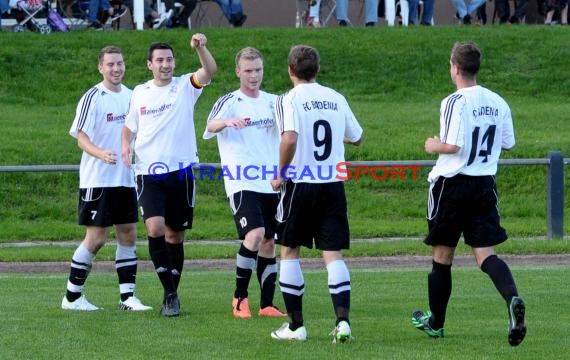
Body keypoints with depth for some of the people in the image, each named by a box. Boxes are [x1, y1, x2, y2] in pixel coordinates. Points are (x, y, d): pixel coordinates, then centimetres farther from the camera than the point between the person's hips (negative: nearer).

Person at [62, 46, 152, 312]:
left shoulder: (130, 96, 10)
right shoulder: (93, 97, -10)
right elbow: (81, 138, -16)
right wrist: (101, 154, -32)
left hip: (126, 178, 7)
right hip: (98, 179, -7)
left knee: (128, 235, 5)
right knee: (96, 237, -5)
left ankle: (128, 296, 9)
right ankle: (72, 297, 6)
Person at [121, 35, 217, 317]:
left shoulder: (185, 87, 0)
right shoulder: (139, 93, 8)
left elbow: (210, 70, -18)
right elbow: (129, 125, 21)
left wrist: (201, 48, -37)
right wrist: (126, 145, -1)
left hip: (180, 171, 0)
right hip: (148, 174, 0)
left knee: (175, 235, 7)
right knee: (155, 228, -18)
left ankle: (172, 294, 19)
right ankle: (169, 291, -9)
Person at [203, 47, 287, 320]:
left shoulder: (273, 102, 12)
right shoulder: (229, 102, -2)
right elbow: (210, 126, -20)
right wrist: (228, 122, -44)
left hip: (271, 184, 5)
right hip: (242, 183, -5)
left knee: (269, 242, 7)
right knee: (254, 235, -21)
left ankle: (267, 304, 14)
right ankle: (240, 297, -8)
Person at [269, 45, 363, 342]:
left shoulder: (290, 100, -8)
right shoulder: (336, 99, 7)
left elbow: (289, 139, -23)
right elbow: (356, 138, 18)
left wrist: (281, 173, -9)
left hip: (299, 183, -3)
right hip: (333, 184, 3)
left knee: (290, 251, 11)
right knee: (333, 255, 2)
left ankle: (295, 325, 11)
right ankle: (342, 321, -14)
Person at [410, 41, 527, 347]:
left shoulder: (455, 102, -14)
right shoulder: (497, 102, 5)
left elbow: (453, 146, -22)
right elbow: (508, 143, 13)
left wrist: (434, 146, -3)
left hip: (452, 182, -5)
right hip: (485, 184, 5)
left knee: (442, 256, 9)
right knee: (485, 254, 1)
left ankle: (435, 322, 22)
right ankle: (512, 297, -28)